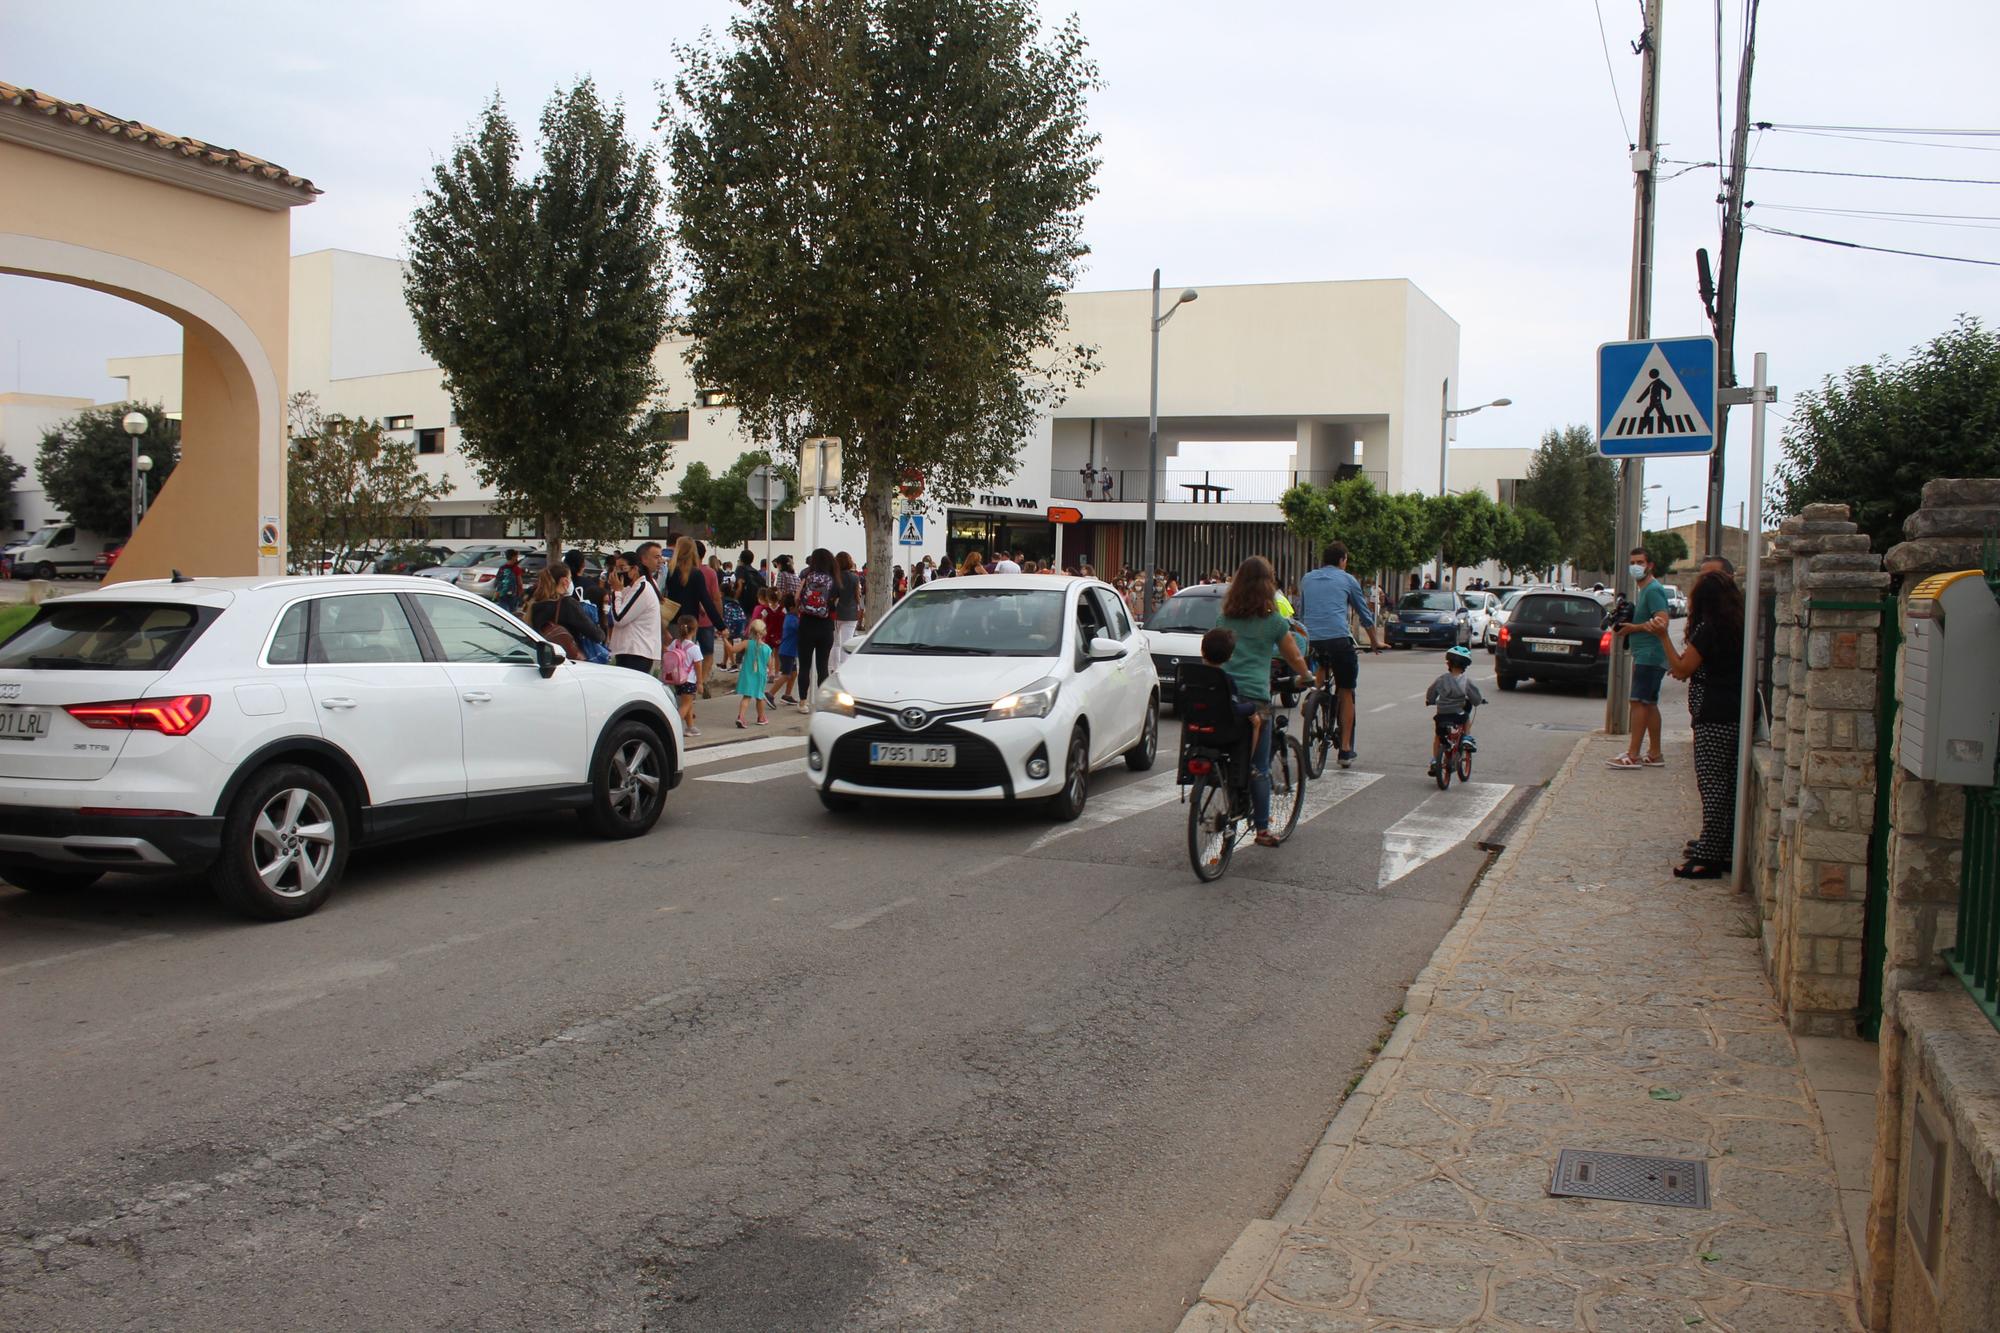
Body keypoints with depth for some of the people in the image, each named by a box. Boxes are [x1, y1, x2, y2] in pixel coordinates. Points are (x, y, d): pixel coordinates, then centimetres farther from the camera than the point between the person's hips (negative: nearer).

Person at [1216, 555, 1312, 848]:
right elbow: (1295, 658, 14)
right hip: (1254, 697, -3)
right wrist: (1306, 677, 35)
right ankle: (1262, 829, 5)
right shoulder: (1274, 622, 3)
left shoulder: (1223, 619, 13)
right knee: (1258, 767, 2)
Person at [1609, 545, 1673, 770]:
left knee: (1639, 701, -11)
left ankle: (1632, 755, -13)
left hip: (1649, 656, -11)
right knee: (1649, 704, 12)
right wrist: (1628, 626, 12)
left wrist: (1634, 628, -17)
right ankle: (1655, 755, 17)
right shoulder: (1642, 589, 19)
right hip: (1646, 656, 11)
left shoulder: (1653, 590, -13)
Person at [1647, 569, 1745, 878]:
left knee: (1712, 787, -6)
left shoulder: (1709, 629, -14)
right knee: (1729, 787, 13)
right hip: (1737, 716, 9)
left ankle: (1709, 858, -5)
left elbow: (1681, 669, -11)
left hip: (1714, 719, -9)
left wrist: (1663, 636, -7)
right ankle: (1726, 851, 20)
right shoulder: (1739, 627, 11)